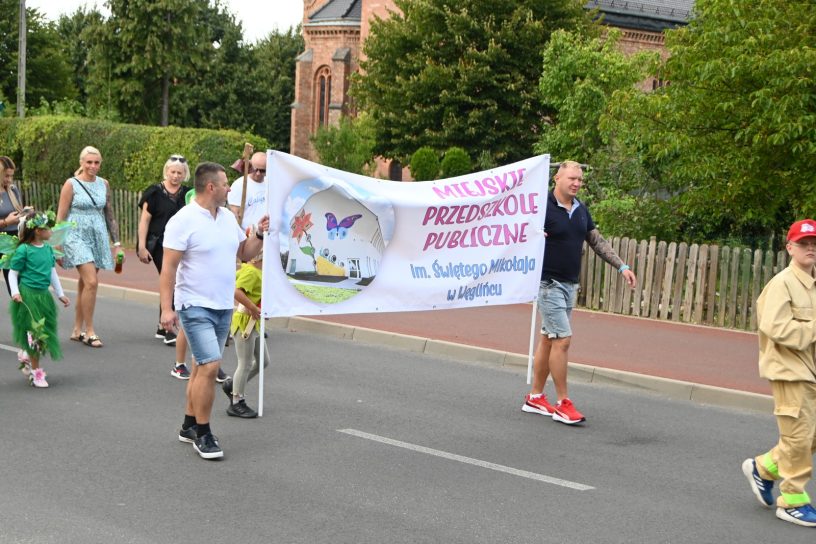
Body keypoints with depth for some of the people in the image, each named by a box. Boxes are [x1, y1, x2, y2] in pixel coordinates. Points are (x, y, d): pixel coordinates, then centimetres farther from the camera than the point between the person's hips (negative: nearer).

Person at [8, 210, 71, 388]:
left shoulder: (48, 249, 8)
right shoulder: (23, 250, -12)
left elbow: (52, 273, 17)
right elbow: (13, 273, -6)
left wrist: (60, 294, 22)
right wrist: (15, 292, -19)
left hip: (44, 295, 7)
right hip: (27, 296, -7)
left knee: (45, 332, 10)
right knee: (34, 333, -2)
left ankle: (28, 360, 33)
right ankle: (35, 372, 10)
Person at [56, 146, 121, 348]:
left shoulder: (104, 184, 10)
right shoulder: (71, 184, -4)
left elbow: (109, 214, 17)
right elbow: (60, 217, -3)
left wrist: (116, 241, 15)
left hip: (98, 237, 5)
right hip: (77, 236, -5)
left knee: (84, 284, 10)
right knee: (91, 282, -16)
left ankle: (77, 330, 20)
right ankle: (89, 331, -8)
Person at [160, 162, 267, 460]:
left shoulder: (228, 217, 9)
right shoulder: (183, 221, -13)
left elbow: (245, 254, 18)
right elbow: (169, 268, -15)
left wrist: (259, 234, 0)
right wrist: (166, 308, -20)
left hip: (224, 306, 8)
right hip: (195, 306, -7)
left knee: (202, 367, 14)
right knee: (210, 366, -15)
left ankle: (189, 425, 26)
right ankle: (202, 434, -3)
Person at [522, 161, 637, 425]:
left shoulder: (581, 210, 10)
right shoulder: (543, 206, -12)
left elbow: (598, 242, 16)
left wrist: (622, 267, 12)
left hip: (570, 284, 7)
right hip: (549, 282, -7)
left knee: (548, 339, 12)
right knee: (562, 339, -11)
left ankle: (535, 398, 20)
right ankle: (563, 403, -4)